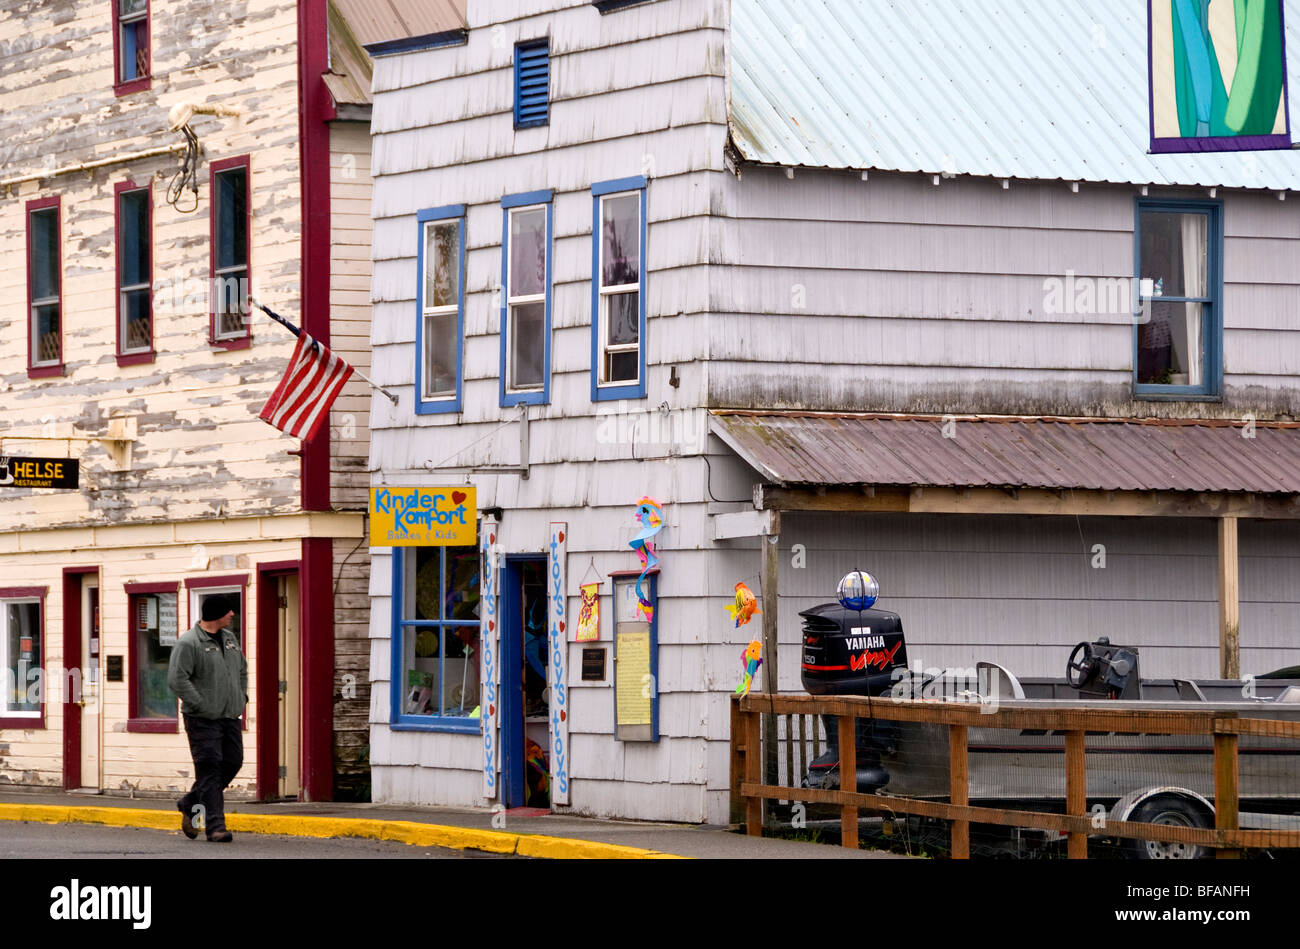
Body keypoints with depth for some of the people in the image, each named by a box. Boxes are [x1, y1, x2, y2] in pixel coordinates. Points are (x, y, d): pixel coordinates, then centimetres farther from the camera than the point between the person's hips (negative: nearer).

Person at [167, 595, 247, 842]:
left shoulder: (229, 638, 14)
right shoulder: (189, 643, -12)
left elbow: (242, 669, 28)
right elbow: (177, 679, -19)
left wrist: (241, 697, 16)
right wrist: (201, 706, -19)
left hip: (230, 717, 8)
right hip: (203, 720, -8)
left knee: (232, 762, 7)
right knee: (209, 769, -8)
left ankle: (190, 804, 27)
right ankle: (215, 827, -8)